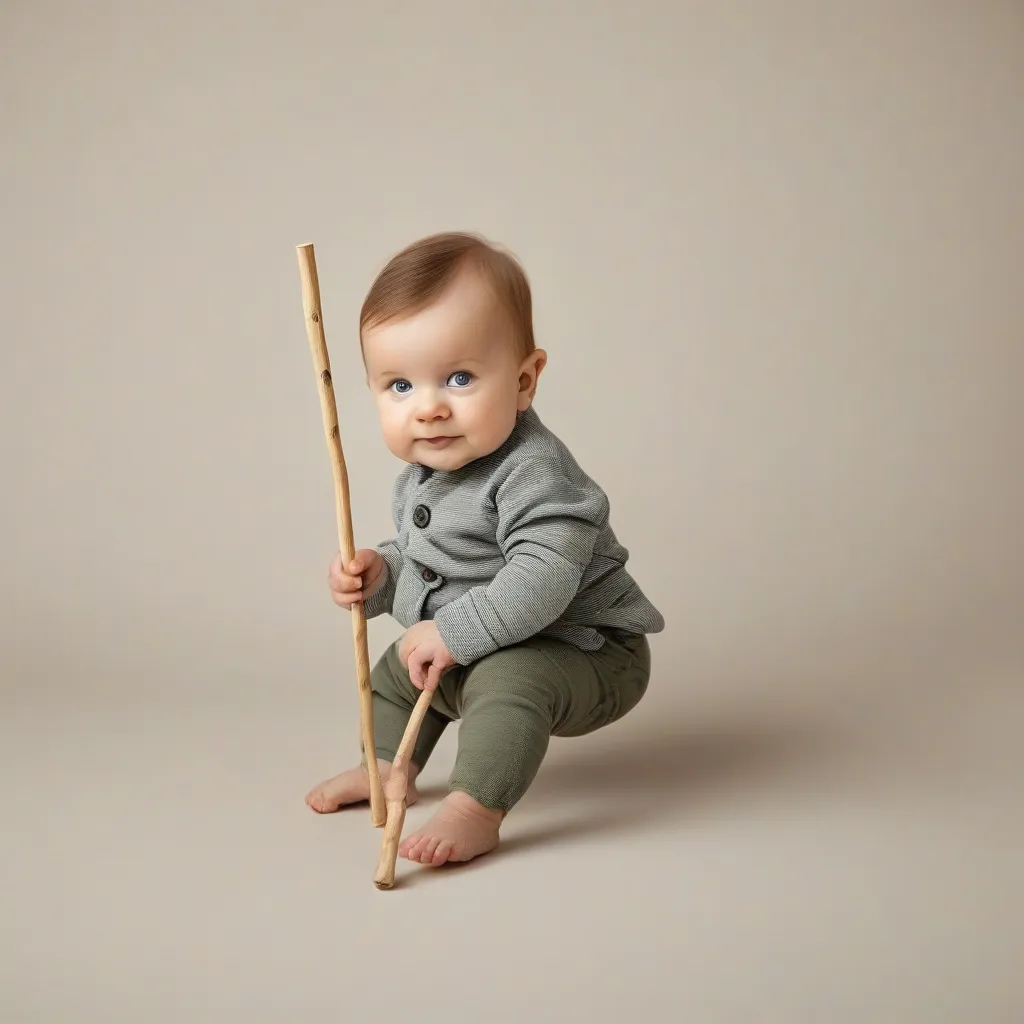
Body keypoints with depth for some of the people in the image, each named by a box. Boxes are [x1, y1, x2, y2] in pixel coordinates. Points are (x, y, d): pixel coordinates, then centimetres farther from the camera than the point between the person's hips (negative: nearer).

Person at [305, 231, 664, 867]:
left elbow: (542, 578, -39)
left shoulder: (532, 472, -30)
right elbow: (417, 558, 16)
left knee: (505, 679, -36)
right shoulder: (420, 478, 1)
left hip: (589, 652, -9)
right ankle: (389, 769, 40)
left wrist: (455, 633, -34)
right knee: (399, 667, 23)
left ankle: (476, 811, -25)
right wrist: (380, 575, -6)